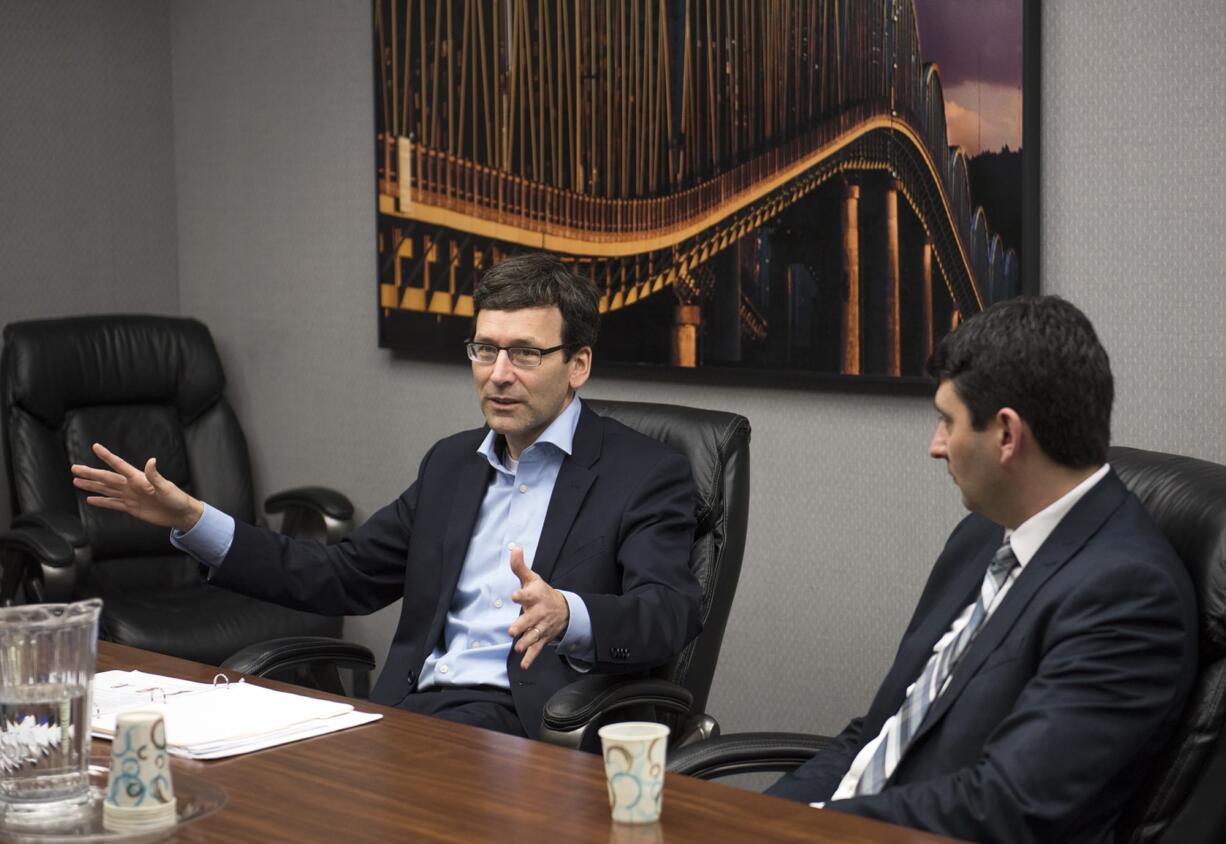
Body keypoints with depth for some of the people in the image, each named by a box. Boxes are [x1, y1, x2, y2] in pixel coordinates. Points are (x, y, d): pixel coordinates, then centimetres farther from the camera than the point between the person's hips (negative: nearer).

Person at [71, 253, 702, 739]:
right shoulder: (452, 463, 23)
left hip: (522, 721, -5)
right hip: (409, 705, 6)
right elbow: (341, 577, 24)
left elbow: (669, 616, -13)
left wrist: (566, 615, -36)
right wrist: (192, 521, 16)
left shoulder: (647, 476, 2)